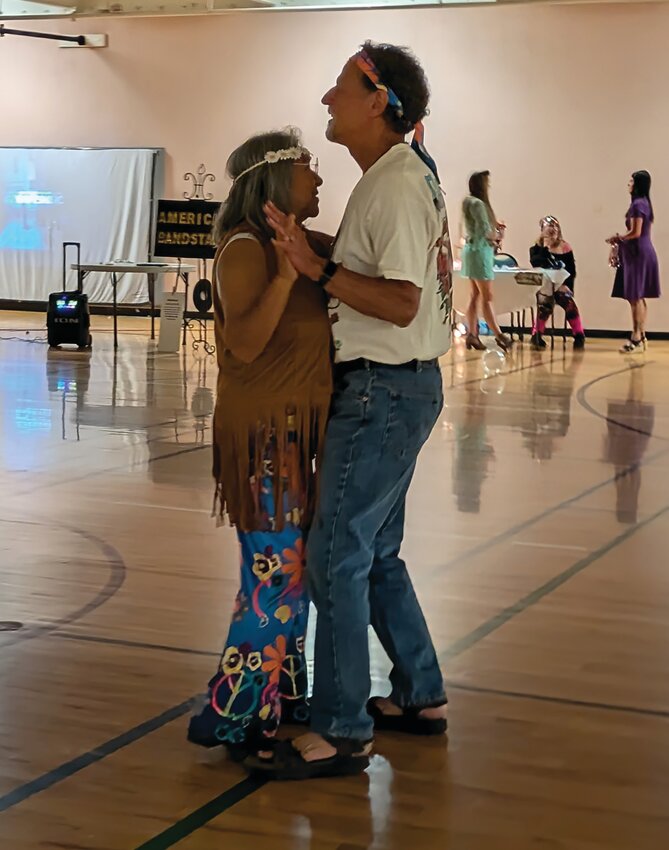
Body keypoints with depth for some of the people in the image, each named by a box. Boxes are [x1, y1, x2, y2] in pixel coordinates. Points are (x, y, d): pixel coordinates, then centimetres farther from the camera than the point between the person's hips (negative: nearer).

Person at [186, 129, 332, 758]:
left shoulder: (304, 243, 11)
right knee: (275, 575, -6)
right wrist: (286, 274, -30)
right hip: (263, 432, -9)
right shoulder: (247, 250, -15)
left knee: (291, 569, 15)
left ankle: (282, 693, 27)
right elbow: (244, 344, -25)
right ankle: (231, 718, 3)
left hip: (297, 429, 9)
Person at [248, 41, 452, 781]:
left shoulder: (397, 185, -17)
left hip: (384, 392, -10)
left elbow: (401, 303, -24)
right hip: (393, 387, 10)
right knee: (375, 553, 19)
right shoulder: (398, 177, 14)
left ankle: (340, 733, 2)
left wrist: (319, 269, -25)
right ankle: (420, 696, 29)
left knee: (337, 559, -5)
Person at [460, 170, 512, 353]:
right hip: (480, 250, -10)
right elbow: (486, 231, -19)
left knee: (475, 296, 10)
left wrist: (495, 227, -1)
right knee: (487, 297, -8)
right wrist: (496, 236, 1)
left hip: (473, 249, 10)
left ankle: (472, 335, 11)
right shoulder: (477, 204, -16)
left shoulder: (470, 202, 13)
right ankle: (498, 335, -6)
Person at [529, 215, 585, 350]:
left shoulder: (565, 247, 5)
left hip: (561, 285, 1)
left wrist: (566, 285, -12)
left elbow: (572, 271, 3)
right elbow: (536, 264, -14)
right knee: (546, 303, -33)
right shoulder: (537, 247, 4)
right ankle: (536, 336, -21)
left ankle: (579, 336, -18)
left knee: (569, 303, -29)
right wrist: (545, 247, -17)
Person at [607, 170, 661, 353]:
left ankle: (636, 339, -9)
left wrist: (618, 238, -5)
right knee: (638, 298, 12)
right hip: (644, 252, 10)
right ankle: (640, 336, 16)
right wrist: (621, 239, 15)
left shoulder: (637, 204, -14)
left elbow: (635, 233, -19)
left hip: (637, 254, -10)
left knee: (635, 297, -9)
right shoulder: (645, 203, 15)